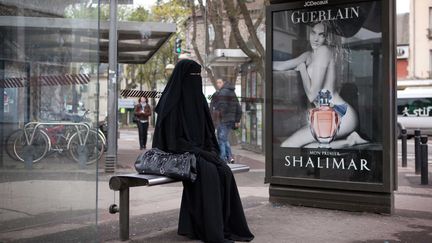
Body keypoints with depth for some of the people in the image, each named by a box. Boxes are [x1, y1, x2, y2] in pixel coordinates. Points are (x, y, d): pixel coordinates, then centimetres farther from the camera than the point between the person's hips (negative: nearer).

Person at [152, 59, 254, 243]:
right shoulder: (171, 103, -11)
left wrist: (212, 150, -3)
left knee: (224, 171, -21)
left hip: (199, 152, 6)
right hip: (178, 154, -6)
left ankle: (228, 226, -16)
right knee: (208, 171, -31)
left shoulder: (197, 100, 11)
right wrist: (201, 152, -20)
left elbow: (207, 132, 16)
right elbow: (172, 139, -16)